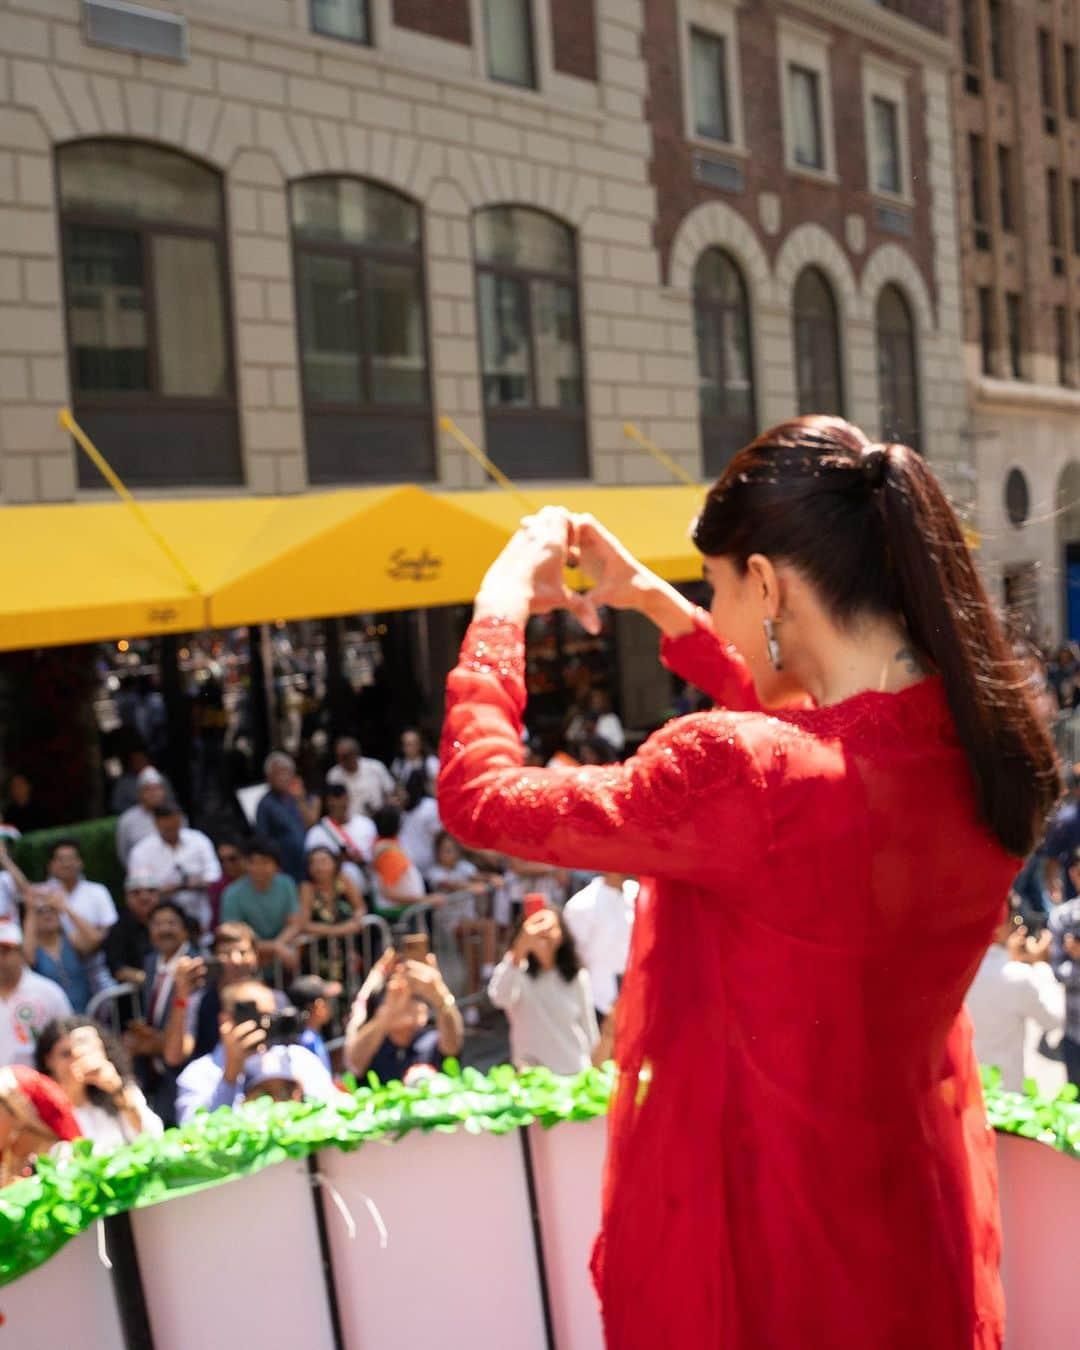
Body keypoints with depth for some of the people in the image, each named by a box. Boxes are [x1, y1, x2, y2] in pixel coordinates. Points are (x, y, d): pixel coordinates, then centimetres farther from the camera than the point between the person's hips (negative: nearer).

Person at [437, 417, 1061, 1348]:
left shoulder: (737, 778, -31)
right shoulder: (990, 749, -9)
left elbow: (478, 797, -18)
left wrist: (502, 609, -4)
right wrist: (659, 604, 13)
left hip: (762, 1241, -6)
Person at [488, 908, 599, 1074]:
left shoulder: (577, 977, 2)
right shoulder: (517, 973, -10)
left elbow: (589, 1030, 8)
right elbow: (499, 997, -33)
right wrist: (520, 948, -44)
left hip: (575, 1075, 3)